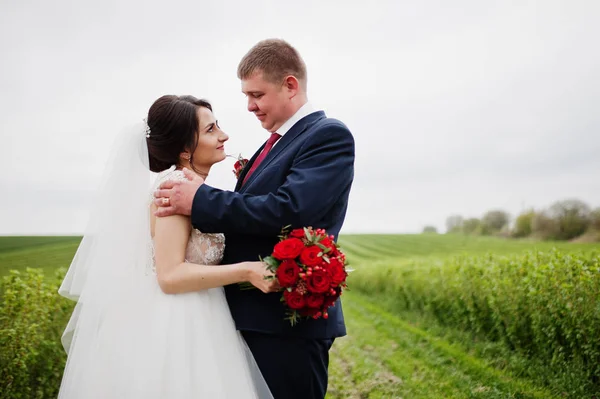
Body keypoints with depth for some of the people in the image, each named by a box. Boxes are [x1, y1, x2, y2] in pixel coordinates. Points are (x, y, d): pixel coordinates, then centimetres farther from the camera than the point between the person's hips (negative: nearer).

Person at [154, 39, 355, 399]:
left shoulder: (330, 135, -11)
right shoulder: (276, 143, 16)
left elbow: (289, 210, -24)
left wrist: (201, 200, -18)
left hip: (289, 320, -9)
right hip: (254, 317, 9)